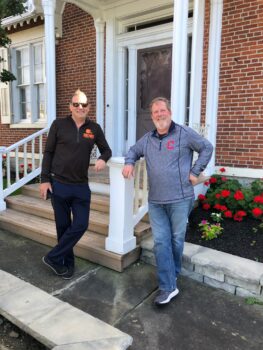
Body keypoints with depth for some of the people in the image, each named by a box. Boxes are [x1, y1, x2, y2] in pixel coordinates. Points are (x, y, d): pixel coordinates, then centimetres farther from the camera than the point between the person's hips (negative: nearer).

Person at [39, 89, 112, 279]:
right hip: (58, 184, -2)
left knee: (81, 225, 0)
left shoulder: (94, 128, 3)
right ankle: (67, 262, 28)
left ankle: (53, 257, 19)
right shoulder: (58, 124, -2)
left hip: (81, 186, 2)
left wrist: (103, 159, -12)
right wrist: (45, 179, -5)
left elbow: (107, 150, 12)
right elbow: (48, 153, 0)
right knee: (63, 226, 9)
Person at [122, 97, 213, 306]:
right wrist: (129, 163, 5)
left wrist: (195, 172, -3)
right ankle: (168, 287, 10)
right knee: (161, 242, 1)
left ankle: (173, 275, 35)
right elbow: (134, 151, 27)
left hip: (180, 199, -3)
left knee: (176, 240, 11)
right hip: (155, 201, 4)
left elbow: (207, 148, 3)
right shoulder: (147, 139, 11)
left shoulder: (184, 133, -3)